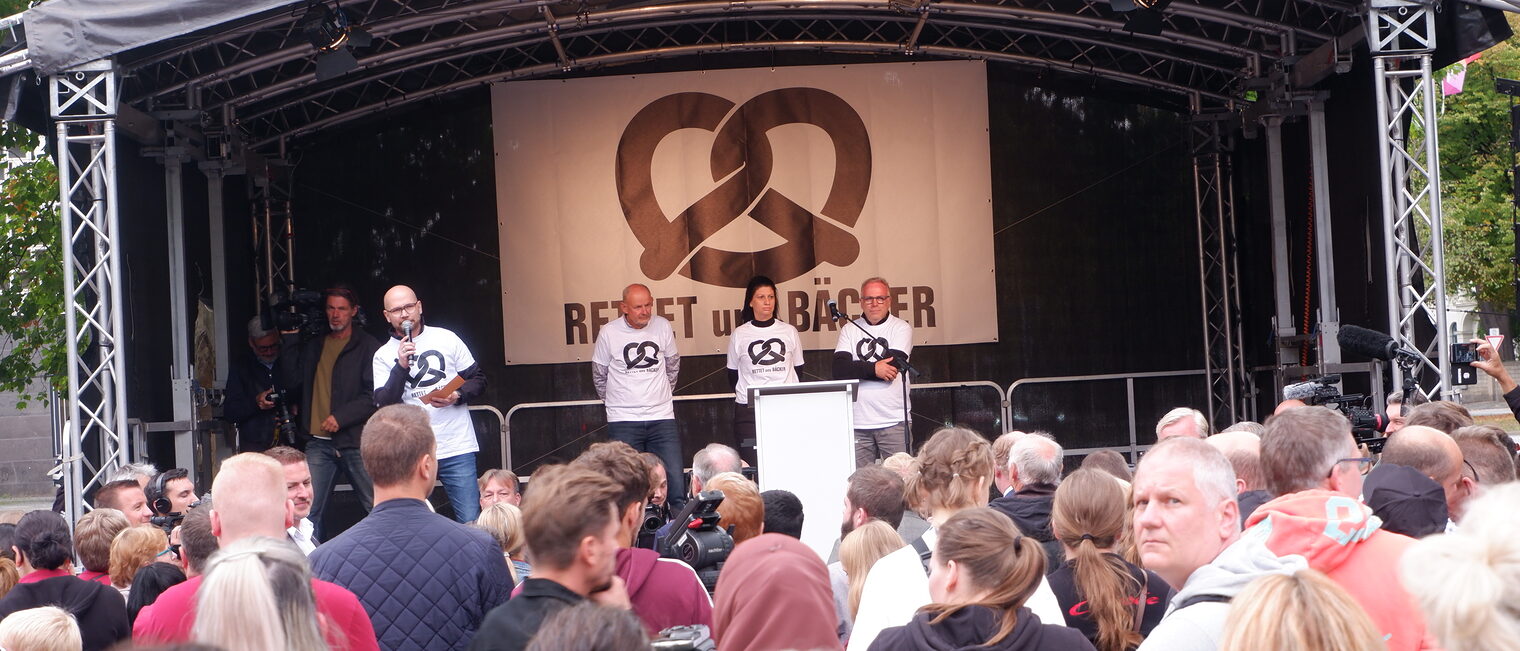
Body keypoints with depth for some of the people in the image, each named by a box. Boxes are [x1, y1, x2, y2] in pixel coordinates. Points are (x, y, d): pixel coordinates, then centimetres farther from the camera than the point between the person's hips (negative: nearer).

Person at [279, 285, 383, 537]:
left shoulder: (367, 346, 1)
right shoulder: (311, 345, 16)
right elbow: (291, 383, 6)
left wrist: (342, 417, -16)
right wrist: (290, 341, 3)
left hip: (356, 440, -4)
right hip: (318, 443, 4)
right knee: (308, 513, -3)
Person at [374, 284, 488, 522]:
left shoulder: (447, 339, 6)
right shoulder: (383, 356, 5)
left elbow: (478, 380, 10)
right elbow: (384, 406, -7)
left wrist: (457, 396, -10)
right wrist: (401, 366, -17)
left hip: (457, 448, -1)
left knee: (470, 521, -4)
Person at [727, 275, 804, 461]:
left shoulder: (789, 331, 10)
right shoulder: (739, 335, 7)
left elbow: (797, 369, 15)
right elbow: (733, 375, 12)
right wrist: (748, 395, 3)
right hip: (749, 409, -1)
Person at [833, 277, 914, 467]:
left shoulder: (901, 328, 5)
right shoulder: (849, 330, 11)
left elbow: (892, 368, -9)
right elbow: (839, 370, -3)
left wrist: (857, 369, -4)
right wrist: (873, 369, -13)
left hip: (893, 422, -2)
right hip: (857, 423, 2)